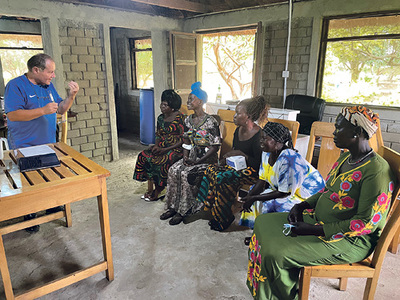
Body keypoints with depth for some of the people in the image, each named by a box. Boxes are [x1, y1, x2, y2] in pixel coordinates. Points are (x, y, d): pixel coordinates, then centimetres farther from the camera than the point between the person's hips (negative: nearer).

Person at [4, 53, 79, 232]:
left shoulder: (48, 86, 9)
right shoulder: (16, 86, -13)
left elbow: (61, 109, 11)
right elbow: (12, 115, -23)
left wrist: (71, 96, -6)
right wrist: (43, 111, -28)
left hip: (48, 144, 7)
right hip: (25, 148, -6)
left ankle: (52, 206, 35)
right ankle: (29, 215, 23)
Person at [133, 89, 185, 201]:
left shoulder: (180, 118, -11)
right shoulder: (161, 118, 11)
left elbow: (183, 140, -14)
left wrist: (165, 149, -19)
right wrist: (156, 146, -4)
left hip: (176, 148, -7)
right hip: (161, 146, 7)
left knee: (162, 161, -32)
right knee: (143, 156, -15)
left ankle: (157, 191, -10)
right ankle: (156, 186, -8)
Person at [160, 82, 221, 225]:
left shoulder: (210, 121, -15)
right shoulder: (188, 120, 7)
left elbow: (215, 146, -15)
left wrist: (197, 161, -19)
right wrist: (185, 157, -4)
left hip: (207, 158, -6)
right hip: (193, 155, 6)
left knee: (185, 173, -27)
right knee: (173, 170, -17)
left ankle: (183, 211, -13)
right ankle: (173, 207, -7)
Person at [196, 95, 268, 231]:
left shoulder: (258, 135, -19)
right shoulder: (238, 130, 6)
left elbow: (258, 164, -19)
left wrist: (242, 154, -22)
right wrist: (227, 157, 1)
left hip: (251, 171, -8)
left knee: (223, 178, -27)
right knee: (211, 170, -13)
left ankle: (223, 218, -7)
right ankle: (210, 209, -3)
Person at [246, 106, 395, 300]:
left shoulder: (377, 171, -22)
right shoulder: (345, 158, 7)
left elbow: (366, 223, -23)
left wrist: (313, 230, -24)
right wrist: (301, 206, 0)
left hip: (350, 241, -9)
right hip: (318, 219, 10)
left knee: (275, 254, -24)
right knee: (263, 222, 6)